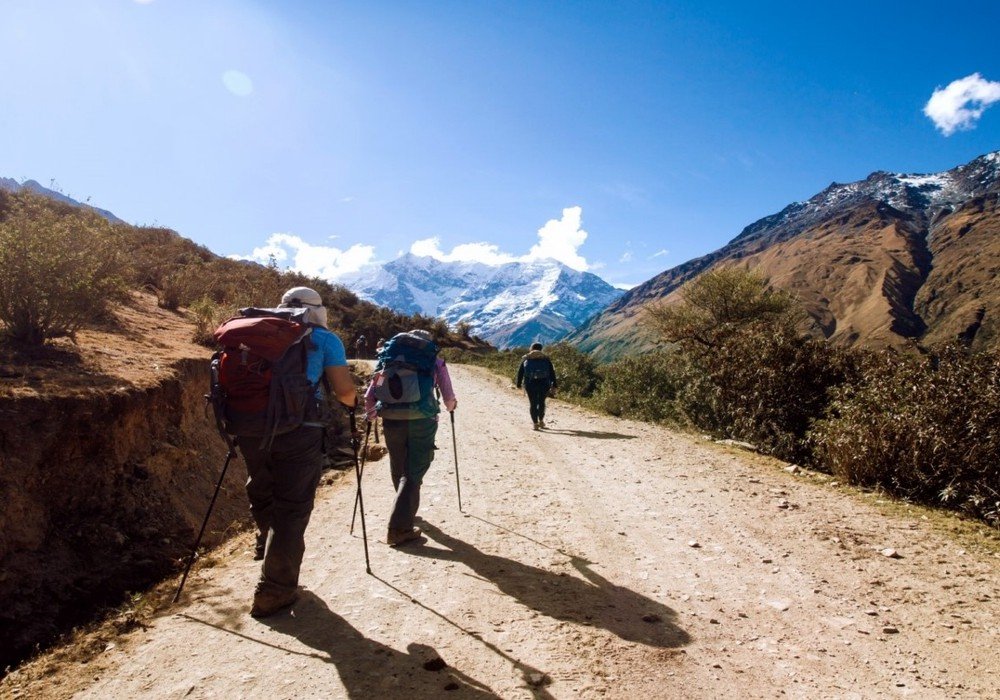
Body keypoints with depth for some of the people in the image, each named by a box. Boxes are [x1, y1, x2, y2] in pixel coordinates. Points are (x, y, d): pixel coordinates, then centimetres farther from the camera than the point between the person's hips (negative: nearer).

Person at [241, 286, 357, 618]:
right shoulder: (324, 339, 4)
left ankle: (267, 548, 45)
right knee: (292, 507, 3)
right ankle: (275, 590, 5)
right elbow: (344, 391, -1)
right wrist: (350, 403, 21)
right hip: (298, 432, -5)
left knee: (262, 497, 25)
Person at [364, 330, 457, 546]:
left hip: (391, 419, 3)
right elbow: (449, 397, 12)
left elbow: (370, 394, 12)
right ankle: (399, 529, -7)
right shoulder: (434, 360, 12)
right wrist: (451, 405, 34)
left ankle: (406, 510, 42)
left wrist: (370, 414, 27)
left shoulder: (389, 358, 18)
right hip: (421, 419, -3)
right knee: (413, 472, 1)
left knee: (398, 470, 21)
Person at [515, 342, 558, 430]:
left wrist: (519, 384, 13)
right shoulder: (545, 358, 8)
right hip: (544, 384, 0)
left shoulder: (525, 359, 10)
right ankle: (541, 420, 20)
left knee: (533, 403, 6)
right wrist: (554, 385, 4)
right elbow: (552, 372, 4)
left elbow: (520, 372, 8)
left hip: (530, 384, 0)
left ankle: (535, 423, 1)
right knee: (541, 402, 19)